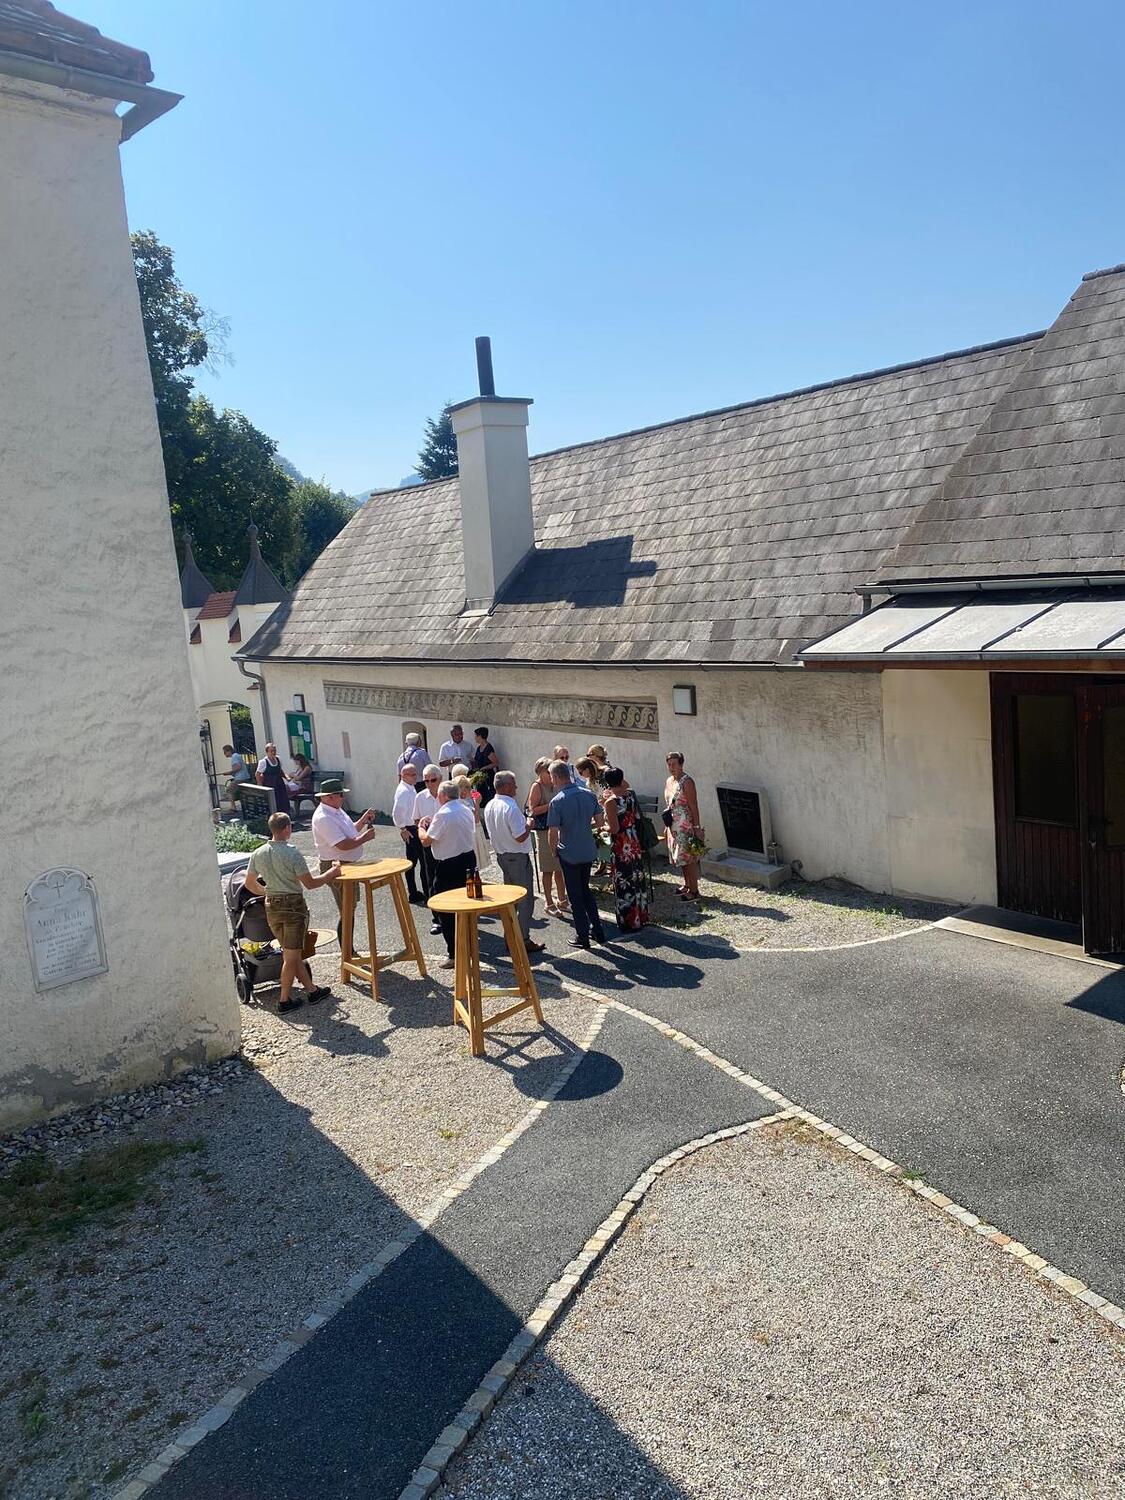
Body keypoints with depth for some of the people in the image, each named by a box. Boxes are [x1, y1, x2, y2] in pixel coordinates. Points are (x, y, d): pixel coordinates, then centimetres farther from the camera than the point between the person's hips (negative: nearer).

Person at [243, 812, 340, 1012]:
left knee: (291, 953, 16)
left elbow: (250, 884, 11)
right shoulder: (292, 854, -19)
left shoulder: (258, 854, 1)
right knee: (291, 956, 5)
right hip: (293, 906, -7)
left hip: (271, 907, 7)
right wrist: (332, 872, -4)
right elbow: (310, 884, -17)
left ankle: (311, 989, 26)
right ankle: (285, 999, 11)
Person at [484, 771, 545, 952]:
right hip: (517, 856, -9)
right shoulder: (511, 807, -23)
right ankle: (524, 940, 3)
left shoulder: (489, 807, 3)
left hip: (501, 854, 9)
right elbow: (520, 837, -25)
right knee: (525, 900, 1)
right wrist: (529, 825, -7)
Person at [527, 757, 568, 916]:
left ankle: (562, 900, 24)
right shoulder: (537, 786, -8)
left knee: (560, 868, 12)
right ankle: (549, 904, 12)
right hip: (544, 831, -6)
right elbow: (533, 810, -15)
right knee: (548, 869, 3)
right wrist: (551, 805, -21)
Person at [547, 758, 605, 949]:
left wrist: (554, 848, 1)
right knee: (586, 890, 21)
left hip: (569, 854, -5)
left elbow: (553, 832, -17)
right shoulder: (589, 795, -2)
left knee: (576, 896, 7)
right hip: (588, 851, 5)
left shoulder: (557, 801, -19)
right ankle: (598, 931, 23)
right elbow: (599, 822, 3)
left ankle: (583, 937, 13)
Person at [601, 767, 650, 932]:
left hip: (621, 847, -7)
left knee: (624, 884, 5)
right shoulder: (630, 792, -1)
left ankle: (629, 923, 13)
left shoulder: (611, 801, -19)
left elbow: (614, 829, -19)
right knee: (637, 881, 17)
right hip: (636, 843, 7)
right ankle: (641, 918, 29)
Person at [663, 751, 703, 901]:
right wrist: (667, 826, 19)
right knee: (680, 857, 16)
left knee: (688, 858, -5)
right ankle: (687, 885, 29)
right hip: (673, 826, 8)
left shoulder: (687, 782, -14)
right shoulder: (669, 781, 11)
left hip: (685, 826, -8)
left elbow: (694, 806, -16)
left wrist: (697, 827, -18)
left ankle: (694, 891, 1)